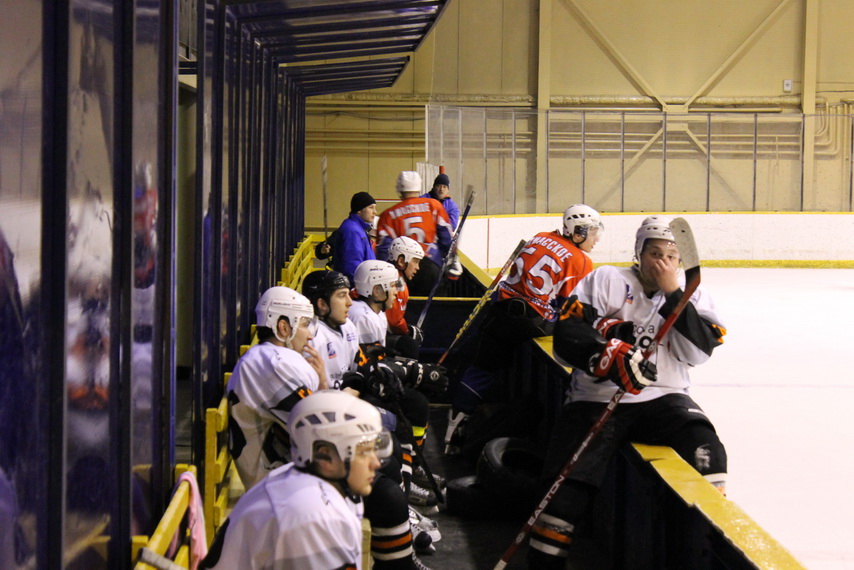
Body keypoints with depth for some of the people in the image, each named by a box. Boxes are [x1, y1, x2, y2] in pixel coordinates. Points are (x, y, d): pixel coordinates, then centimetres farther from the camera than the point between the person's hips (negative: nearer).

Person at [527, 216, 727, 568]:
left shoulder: (692, 296, 11)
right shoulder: (606, 281, 3)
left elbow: (698, 350, -6)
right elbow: (567, 334, -8)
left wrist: (672, 292, -10)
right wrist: (610, 357, -24)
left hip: (663, 397, 2)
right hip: (598, 399, -2)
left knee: (705, 453, -26)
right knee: (569, 487, -16)